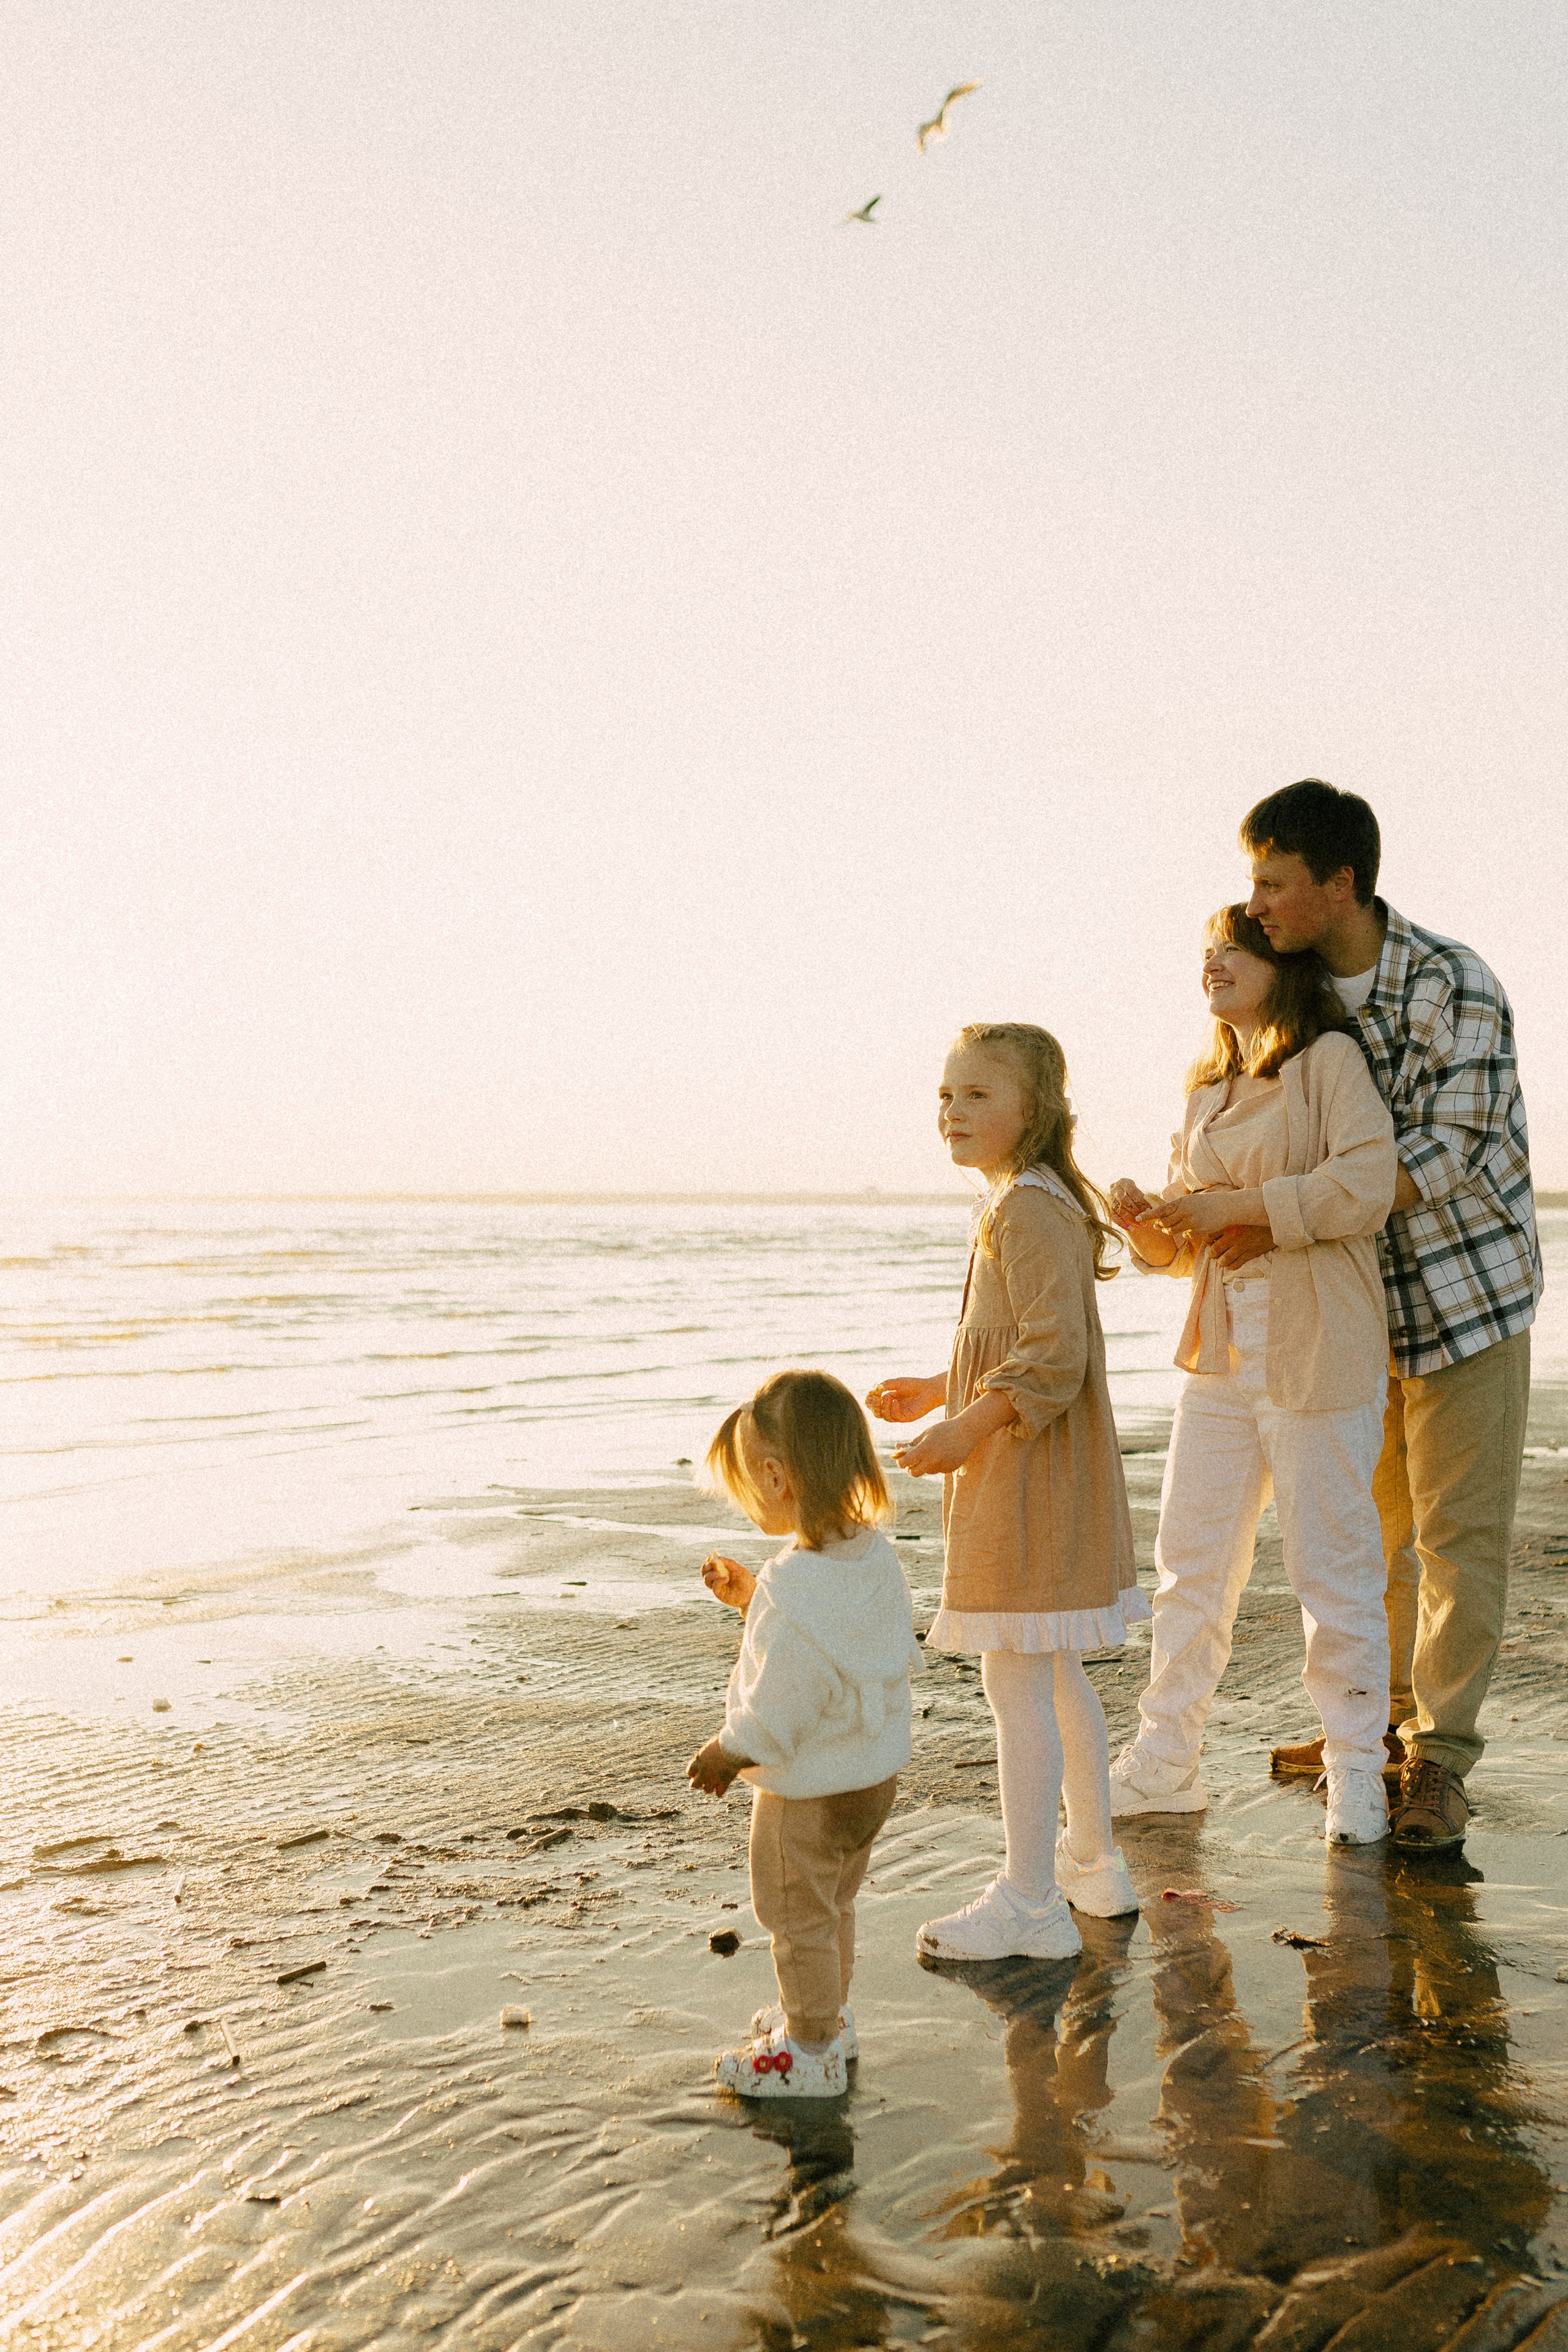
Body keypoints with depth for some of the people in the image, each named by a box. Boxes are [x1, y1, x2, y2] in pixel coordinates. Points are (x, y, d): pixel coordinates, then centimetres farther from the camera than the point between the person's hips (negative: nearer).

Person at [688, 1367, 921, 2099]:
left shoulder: (796, 1586, -33)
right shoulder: (875, 1555, -7)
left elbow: (782, 1704, -28)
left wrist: (727, 1753, -10)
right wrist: (752, 1597, 13)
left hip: (807, 1790, -8)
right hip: (874, 1771, 8)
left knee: (797, 1919, 13)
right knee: (832, 1908, 28)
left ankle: (811, 2051, 29)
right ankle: (827, 2016, 46)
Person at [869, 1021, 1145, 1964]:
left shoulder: (1027, 1208, -18)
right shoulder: (1038, 1202, 15)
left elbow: (1055, 1357, -25)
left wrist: (964, 1430, -21)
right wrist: (941, 1391, 20)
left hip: (1028, 1481, -11)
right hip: (1043, 1477, 11)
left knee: (1017, 1680, -5)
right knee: (1055, 1676, 19)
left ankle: (1029, 1904, 2)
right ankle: (1095, 1866, 32)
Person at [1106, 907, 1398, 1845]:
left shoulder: (1329, 1057, -5)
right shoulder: (1207, 1090, 17)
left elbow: (1367, 1184, -18)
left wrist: (1241, 1206, -17)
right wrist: (1149, 1220, -2)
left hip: (1319, 1352, -7)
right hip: (1221, 1349, 7)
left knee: (1333, 1564, 0)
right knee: (1190, 1560, 9)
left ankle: (1356, 1775, 14)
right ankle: (1166, 1761, 20)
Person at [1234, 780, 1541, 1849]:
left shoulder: (1455, 987, -19)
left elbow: (1447, 1155, -24)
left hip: (1469, 1282, -6)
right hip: (1363, 1293, 6)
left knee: (1461, 1529, -2)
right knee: (1369, 1519, 15)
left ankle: (1440, 1758, 8)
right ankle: (1381, 1712, 31)